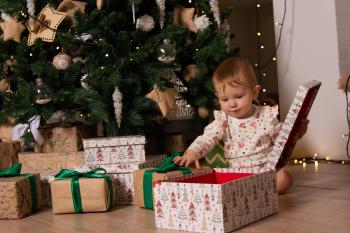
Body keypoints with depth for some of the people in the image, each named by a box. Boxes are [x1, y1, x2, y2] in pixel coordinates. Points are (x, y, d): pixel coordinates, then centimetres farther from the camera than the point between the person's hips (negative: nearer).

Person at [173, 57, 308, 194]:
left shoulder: (267, 115, 1)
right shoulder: (223, 120, 2)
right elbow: (206, 139, -9)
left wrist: (297, 133, -10)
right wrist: (192, 153, -27)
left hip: (267, 169, 0)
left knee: (285, 177, -30)